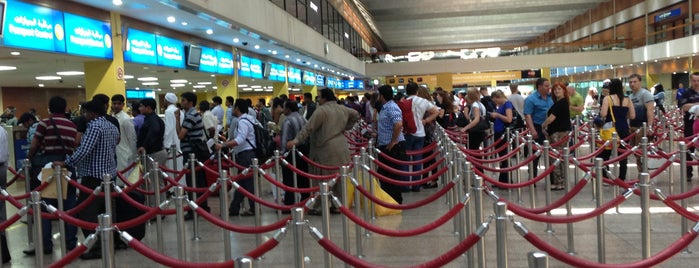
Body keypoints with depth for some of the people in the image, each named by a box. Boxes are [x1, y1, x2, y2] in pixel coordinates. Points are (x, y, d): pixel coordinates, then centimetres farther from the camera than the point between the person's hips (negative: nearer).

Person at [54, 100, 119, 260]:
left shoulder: (94, 126, -15)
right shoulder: (113, 127, 13)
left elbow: (83, 150, -24)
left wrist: (66, 163, -19)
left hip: (94, 176, -10)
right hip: (109, 174, 10)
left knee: (86, 213, -6)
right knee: (105, 211, 16)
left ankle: (96, 248, -7)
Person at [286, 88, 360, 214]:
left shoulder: (321, 110, -10)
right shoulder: (342, 109, 13)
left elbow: (308, 127, -17)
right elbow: (356, 115, 29)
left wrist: (296, 140, -19)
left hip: (326, 149, -7)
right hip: (341, 148, 7)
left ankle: (317, 207, 1)